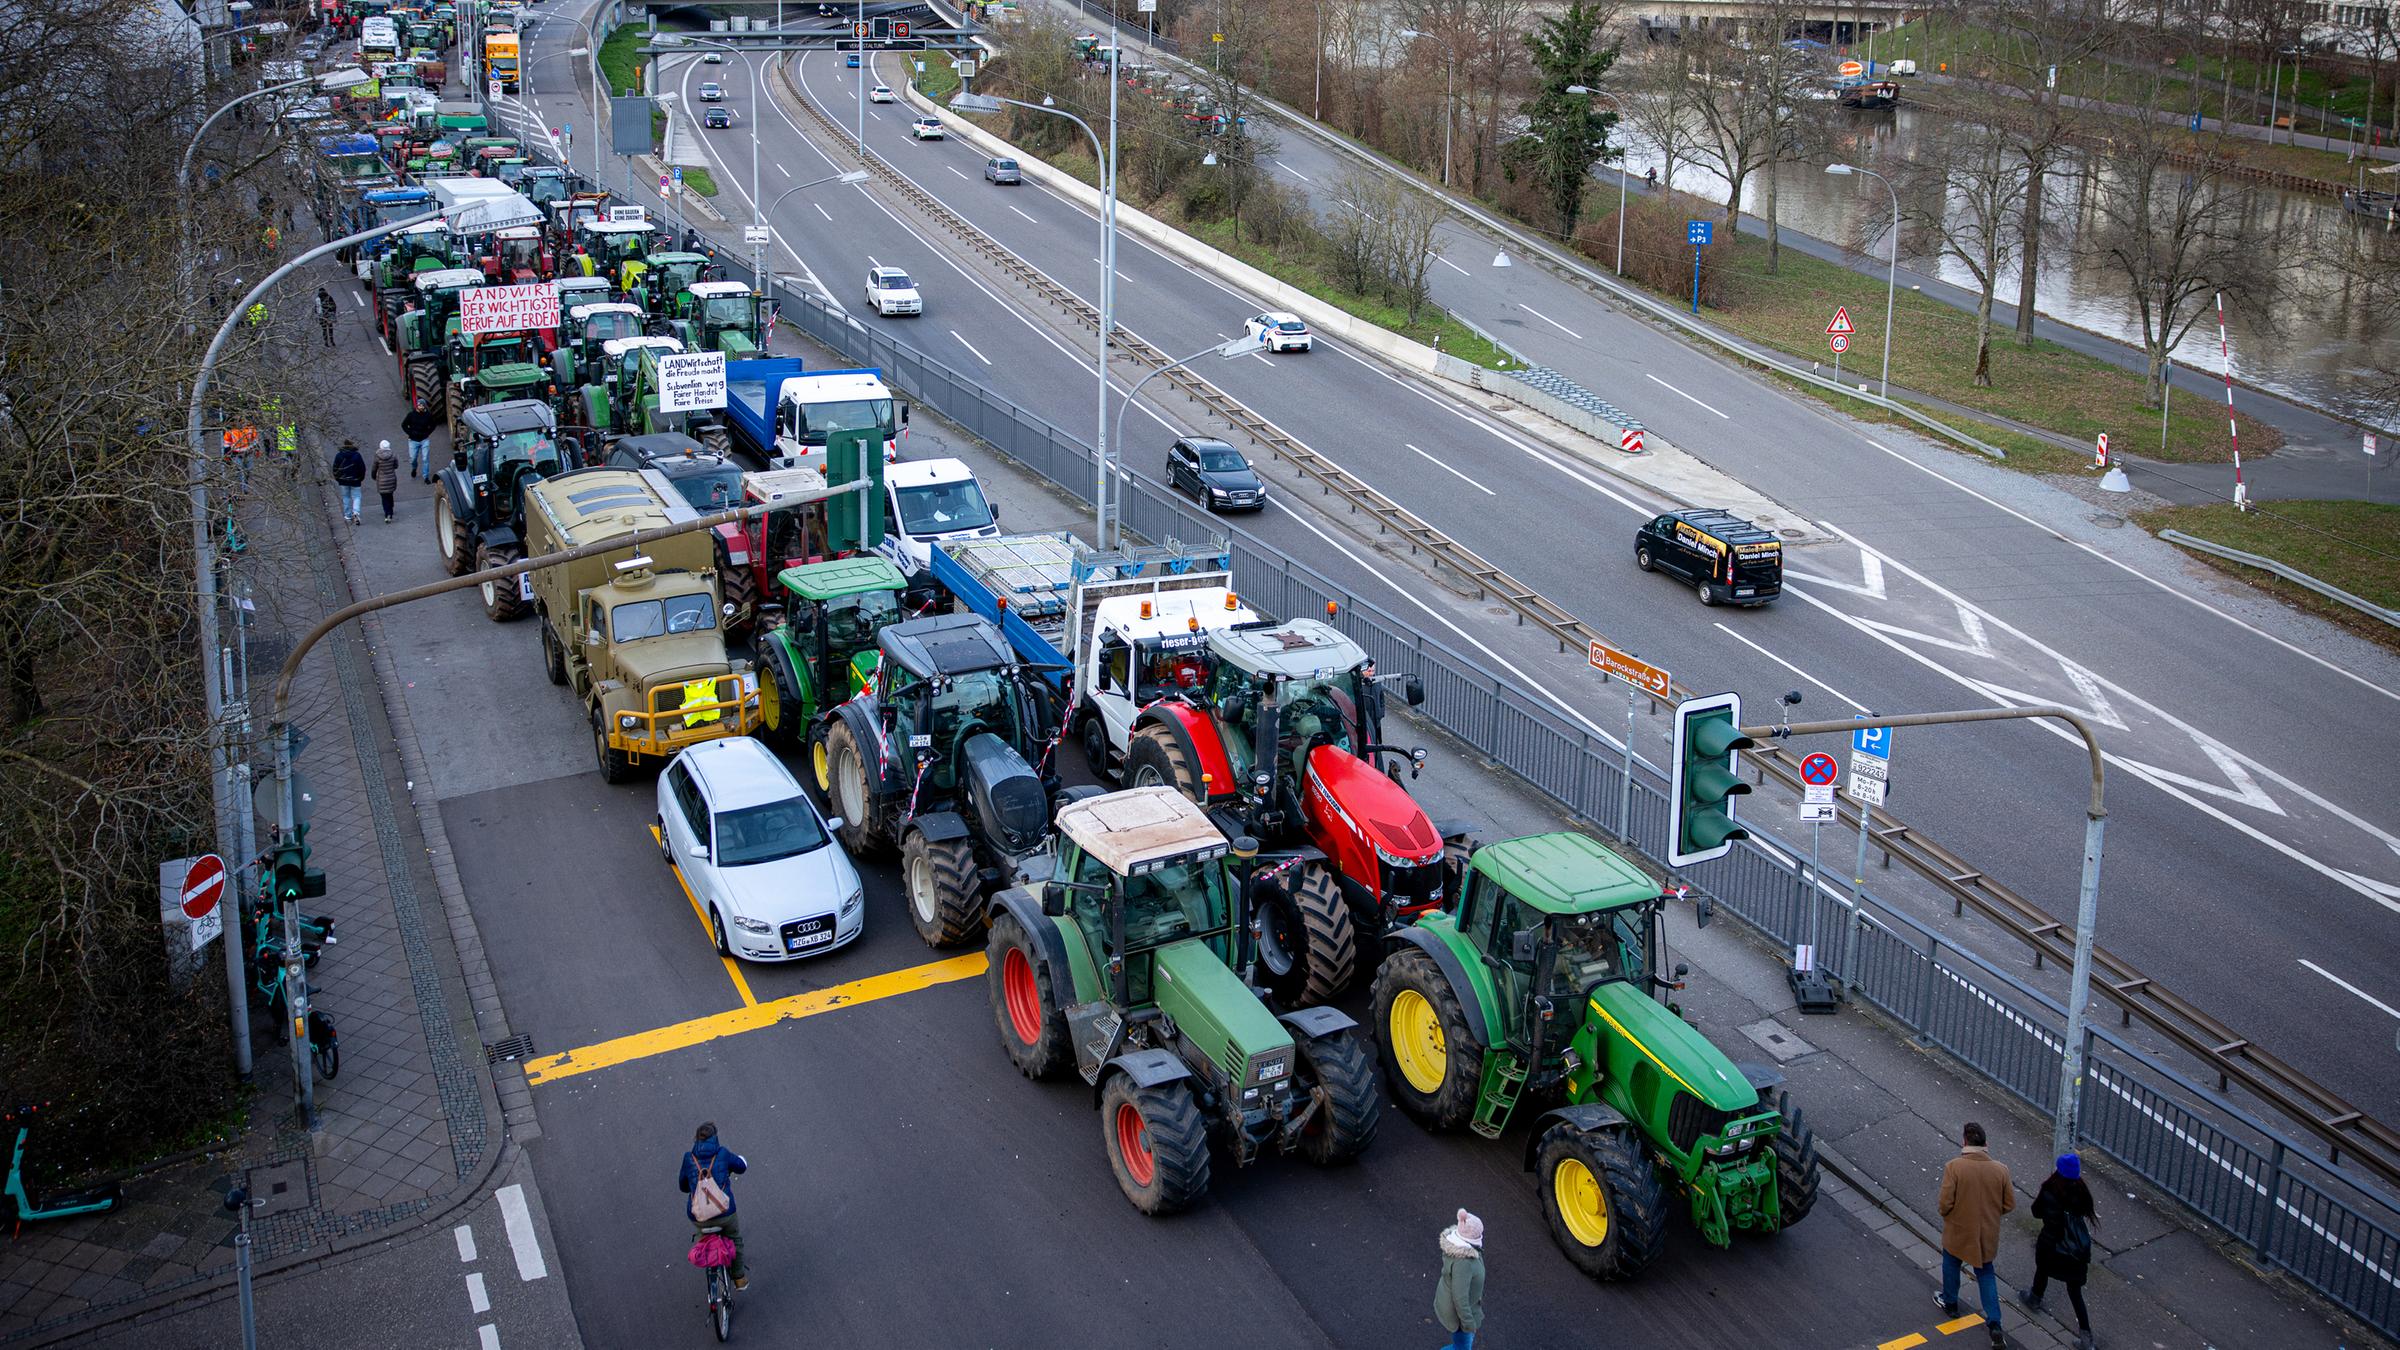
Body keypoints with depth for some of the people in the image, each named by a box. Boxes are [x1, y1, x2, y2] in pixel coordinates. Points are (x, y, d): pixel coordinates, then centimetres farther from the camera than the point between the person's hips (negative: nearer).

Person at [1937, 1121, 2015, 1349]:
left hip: (1958, 1231, -2)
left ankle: (1950, 1303, 47)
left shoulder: (1954, 1167, -23)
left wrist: (1946, 1215, 2)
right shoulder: (2000, 1169, -13)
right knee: (1985, 1273, 20)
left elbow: (1945, 1203, -21)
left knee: (1951, 1264, 26)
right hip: (1987, 1234, 2)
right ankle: (1994, 1324, 12)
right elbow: (2009, 1205, -5)